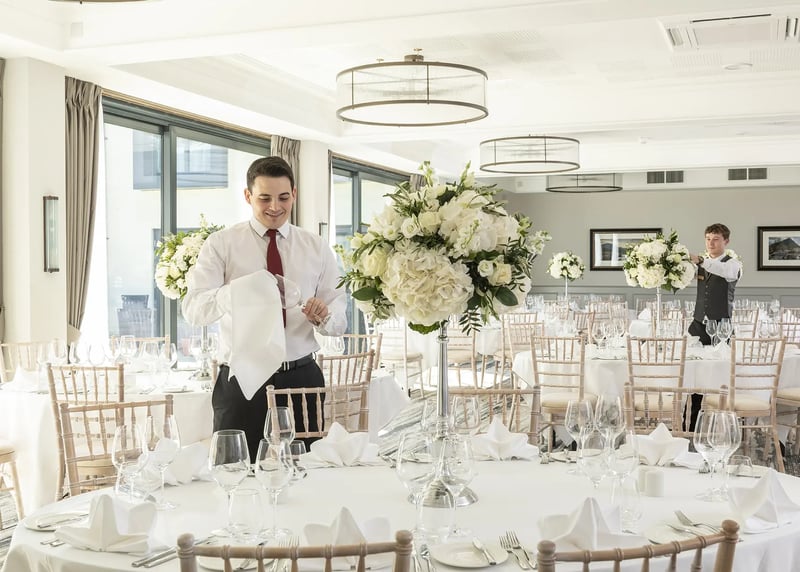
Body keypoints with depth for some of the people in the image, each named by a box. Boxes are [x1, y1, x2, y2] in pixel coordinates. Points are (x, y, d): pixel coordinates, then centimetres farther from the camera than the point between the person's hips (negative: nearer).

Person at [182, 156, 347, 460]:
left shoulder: (317, 248, 9)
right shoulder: (221, 244, 1)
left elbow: (339, 317, 6)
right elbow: (193, 309, -13)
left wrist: (324, 316, -18)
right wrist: (238, 291, -32)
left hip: (302, 378, 2)